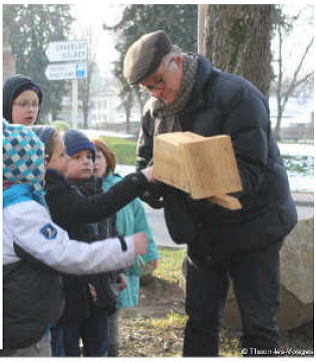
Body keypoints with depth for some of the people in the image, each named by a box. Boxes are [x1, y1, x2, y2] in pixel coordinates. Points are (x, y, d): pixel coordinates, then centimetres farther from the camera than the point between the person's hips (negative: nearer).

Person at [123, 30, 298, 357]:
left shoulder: (236, 95, -21)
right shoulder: (154, 111, 1)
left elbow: (251, 170, -27)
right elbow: (144, 164, 6)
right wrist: (151, 184, -18)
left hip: (251, 228, -6)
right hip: (202, 232, 6)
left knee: (258, 324, 2)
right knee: (200, 319, 12)